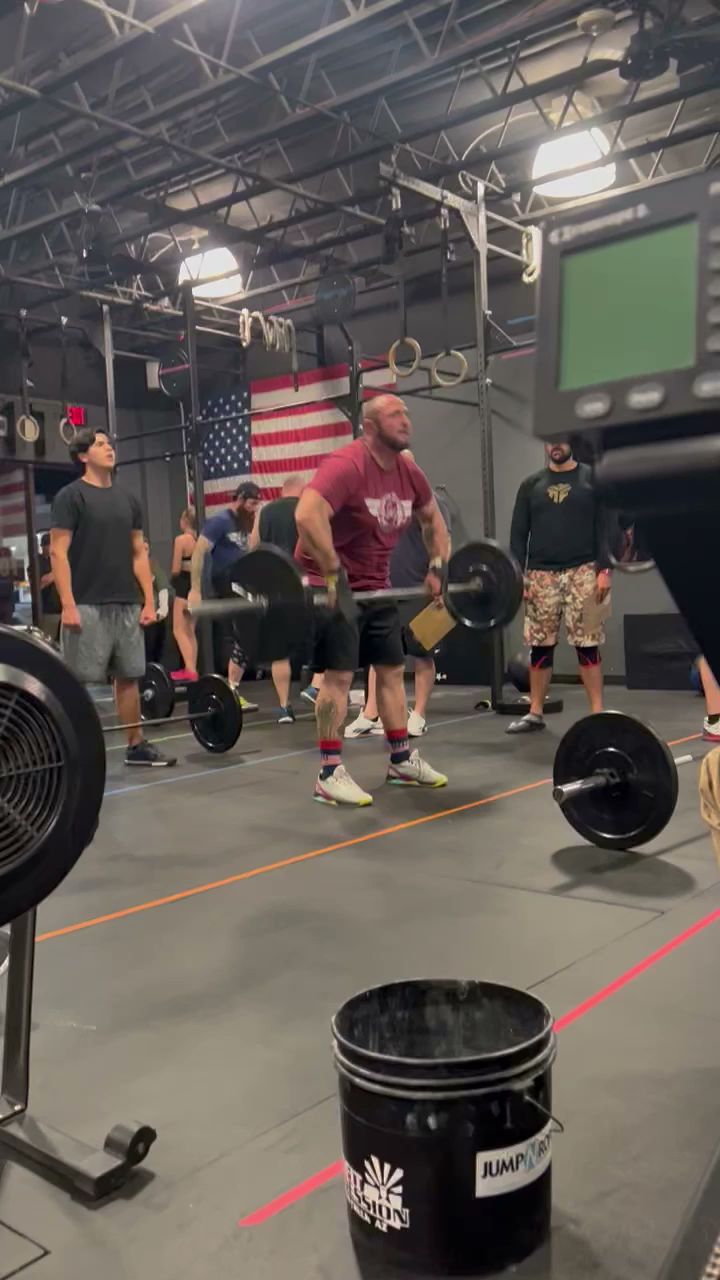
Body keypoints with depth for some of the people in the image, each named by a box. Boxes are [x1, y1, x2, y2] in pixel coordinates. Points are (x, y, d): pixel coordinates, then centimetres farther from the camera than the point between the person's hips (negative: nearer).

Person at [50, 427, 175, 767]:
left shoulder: (127, 499, 14)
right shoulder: (71, 496, -5)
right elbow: (58, 552, -10)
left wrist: (149, 601, 8)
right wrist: (68, 604, -17)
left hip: (126, 604, 6)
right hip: (87, 605, -6)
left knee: (129, 675, 11)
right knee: (80, 680, -4)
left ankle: (136, 745, 20)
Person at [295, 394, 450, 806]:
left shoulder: (409, 473, 4)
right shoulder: (346, 465, -22)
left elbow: (434, 519, 21)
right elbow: (307, 515, -36)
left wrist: (438, 567, 11)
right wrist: (333, 576, -36)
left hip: (376, 586, 9)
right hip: (332, 585, -9)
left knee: (393, 669, 12)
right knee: (339, 674, -11)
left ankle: (402, 759, 23)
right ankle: (330, 773, -5)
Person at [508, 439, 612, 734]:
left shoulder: (593, 478, 3)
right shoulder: (531, 484, 10)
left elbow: (605, 527, -1)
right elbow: (518, 533, 8)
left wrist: (604, 569, -10)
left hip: (582, 572, -2)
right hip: (541, 575, 2)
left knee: (587, 644, -3)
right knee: (540, 645, 5)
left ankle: (598, 712, 4)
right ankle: (535, 713, 14)